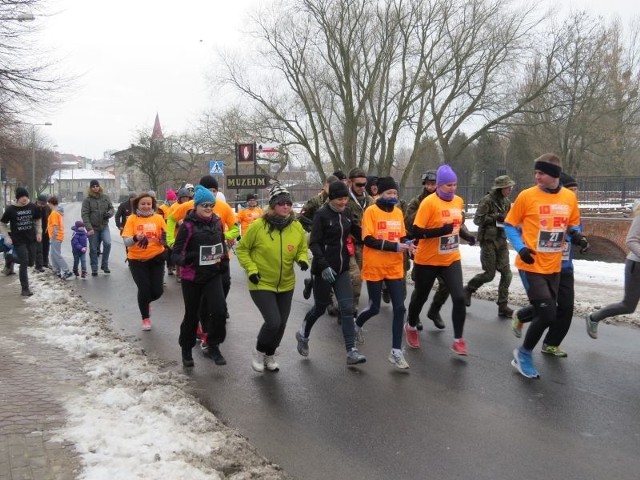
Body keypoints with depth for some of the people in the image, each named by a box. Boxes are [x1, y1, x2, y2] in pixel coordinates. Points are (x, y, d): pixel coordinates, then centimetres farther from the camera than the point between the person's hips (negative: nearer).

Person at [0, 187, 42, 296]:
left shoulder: (33, 207, -3)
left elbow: (37, 221, 13)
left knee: (31, 262, 9)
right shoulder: (10, 209, -11)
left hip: (31, 239, 4)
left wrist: (39, 233, 1)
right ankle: (25, 289, 2)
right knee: (24, 263, -8)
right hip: (18, 240, -4)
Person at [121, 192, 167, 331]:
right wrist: (135, 238, -32)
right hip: (137, 260, -2)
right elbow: (126, 242, -11)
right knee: (144, 289, -4)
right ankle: (145, 319, 19)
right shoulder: (132, 219, -6)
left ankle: (146, 302, 38)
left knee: (157, 290, 2)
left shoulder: (158, 218, -2)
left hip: (156, 258, 2)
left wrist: (163, 239, -23)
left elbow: (165, 240, -1)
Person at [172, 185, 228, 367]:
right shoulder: (188, 225, -14)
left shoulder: (217, 221, 1)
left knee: (218, 310, -13)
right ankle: (186, 350, 32)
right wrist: (185, 260, -36)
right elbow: (176, 253, -15)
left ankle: (213, 346, 8)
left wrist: (223, 256, 3)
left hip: (213, 275, 3)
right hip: (192, 277, -3)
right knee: (192, 315, 9)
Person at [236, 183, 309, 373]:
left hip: (286, 285, 5)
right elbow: (242, 249, -3)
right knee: (273, 322, -15)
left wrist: (303, 260, -12)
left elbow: (302, 249, 10)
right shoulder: (258, 226, -15)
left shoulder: (297, 227, -4)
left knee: (281, 324, 13)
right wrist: (251, 269, -14)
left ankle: (269, 355, 39)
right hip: (262, 285, -5)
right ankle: (259, 352, 14)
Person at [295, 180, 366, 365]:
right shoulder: (321, 215, -12)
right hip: (324, 269, -5)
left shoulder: (347, 213, 5)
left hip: (342, 268, 5)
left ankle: (351, 351, -4)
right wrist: (324, 266, -26)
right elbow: (314, 243, -16)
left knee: (347, 308, -5)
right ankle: (303, 334, 37)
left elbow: (357, 232, 15)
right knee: (320, 307, 10)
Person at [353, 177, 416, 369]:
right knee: (374, 308, 7)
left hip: (395, 268, 5)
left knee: (399, 308, -2)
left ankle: (396, 352, 6)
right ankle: (357, 325, 41)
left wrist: (407, 244, -8)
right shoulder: (371, 211, -10)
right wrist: (395, 246, -23)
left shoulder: (398, 212, 7)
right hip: (375, 268, -5)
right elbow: (368, 240, -17)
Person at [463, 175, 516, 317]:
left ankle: (503, 306, 6)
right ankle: (468, 290, 24)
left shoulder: (507, 202, 9)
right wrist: (496, 217, -21)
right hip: (488, 240, -6)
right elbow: (477, 219, -15)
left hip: (501, 240, 6)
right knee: (489, 274, -2)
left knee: (506, 273, -1)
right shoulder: (487, 200, -11)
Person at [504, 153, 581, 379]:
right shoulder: (527, 196, -9)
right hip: (532, 266, -5)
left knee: (545, 313, 13)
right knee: (547, 314, -12)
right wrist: (520, 248, -16)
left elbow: (574, 225, 16)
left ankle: (524, 353, 32)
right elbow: (509, 225, -2)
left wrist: (576, 234, -5)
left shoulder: (570, 197, 2)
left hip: (554, 267, 5)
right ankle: (524, 353, 11)